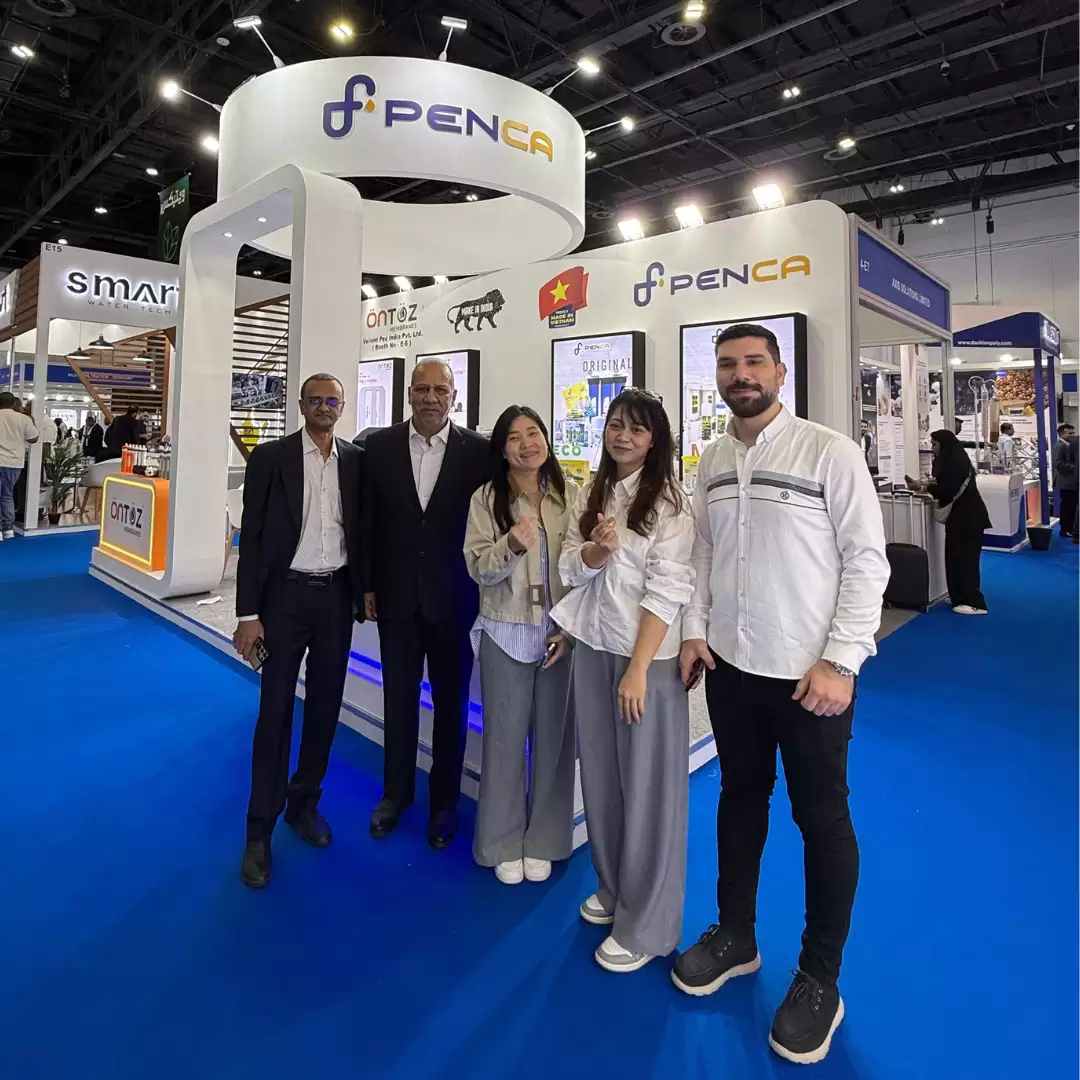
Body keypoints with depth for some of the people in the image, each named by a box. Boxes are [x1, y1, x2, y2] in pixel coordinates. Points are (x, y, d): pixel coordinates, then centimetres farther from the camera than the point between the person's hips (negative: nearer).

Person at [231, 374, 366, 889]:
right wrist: (247, 614, -9)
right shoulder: (270, 456, -4)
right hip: (286, 594, -3)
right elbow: (251, 537, -5)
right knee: (275, 712, 2)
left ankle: (304, 801, 33)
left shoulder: (356, 460, 5)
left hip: (336, 595, 3)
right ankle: (260, 831, 16)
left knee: (325, 707, 12)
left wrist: (365, 589, 5)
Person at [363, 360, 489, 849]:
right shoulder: (379, 445, 0)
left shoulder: (479, 450, -7)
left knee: (450, 702, 12)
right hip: (396, 594, 2)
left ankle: (444, 801, 31)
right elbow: (368, 520, 3)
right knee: (398, 698, 15)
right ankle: (396, 793, 36)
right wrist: (367, 584, 2)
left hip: (453, 598, -1)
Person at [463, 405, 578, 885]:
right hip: (506, 633, -1)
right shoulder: (486, 499, -1)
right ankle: (504, 843, 27)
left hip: (562, 632, 1)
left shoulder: (571, 495, 1)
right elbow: (478, 568, -7)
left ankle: (543, 841, 30)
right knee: (505, 737, 8)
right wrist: (511, 546, -27)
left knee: (553, 737, 11)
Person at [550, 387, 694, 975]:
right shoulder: (592, 494, 9)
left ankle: (645, 925, 21)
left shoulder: (669, 500, -8)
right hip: (593, 647, 6)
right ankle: (612, 887, 37)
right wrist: (598, 548, -16)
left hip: (648, 654, -5)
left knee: (647, 787, 4)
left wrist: (638, 669, -18)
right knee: (600, 775, 16)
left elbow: (667, 589, -14)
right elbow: (570, 570, 6)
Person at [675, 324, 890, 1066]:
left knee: (823, 820, 11)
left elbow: (867, 560, -11)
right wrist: (696, 629, 1)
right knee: (740, 799, 19)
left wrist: (839, 661, -16)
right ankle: (735, 935, 41)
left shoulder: (830, 452, -10)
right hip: (731, 666, 5)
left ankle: (819, 979, 32)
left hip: (811, 672, -4)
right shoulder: (712, 462, 6)